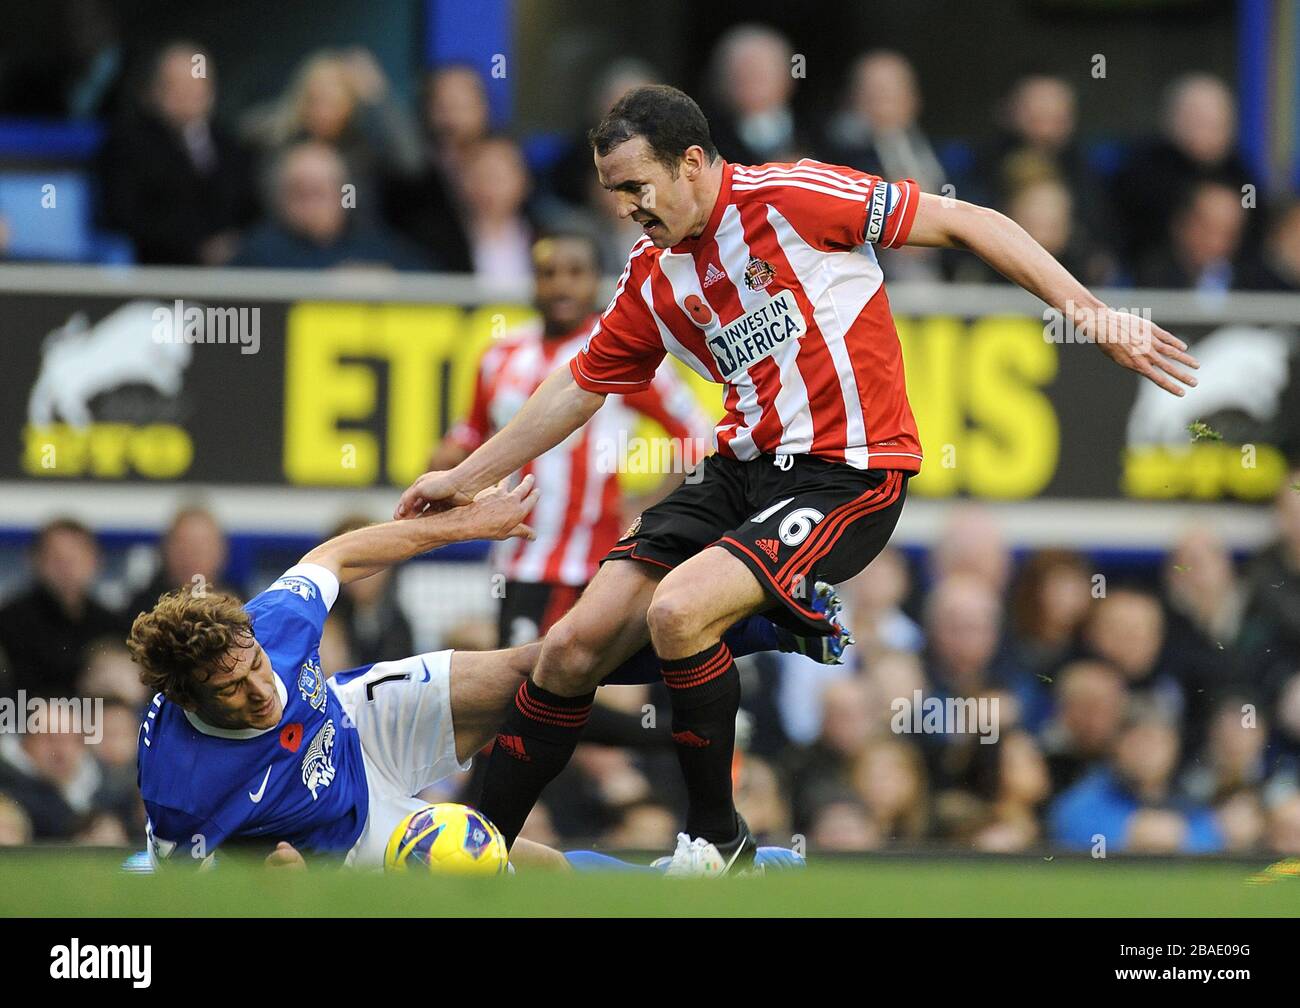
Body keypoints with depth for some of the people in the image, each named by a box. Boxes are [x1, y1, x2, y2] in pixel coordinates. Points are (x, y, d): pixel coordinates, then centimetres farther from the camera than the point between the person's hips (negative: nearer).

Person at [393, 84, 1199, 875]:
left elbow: (963, 224, -11)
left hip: (847, 476, -7)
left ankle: (718, 837, -8)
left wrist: (1093, 314, -15)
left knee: (677, 612, -28)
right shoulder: (653, 278, 8)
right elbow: (583, 386, 24)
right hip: (745, 472, 7)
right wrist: (467, 478, 27)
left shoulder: (787, 198, -13)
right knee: (574, 647, -3)